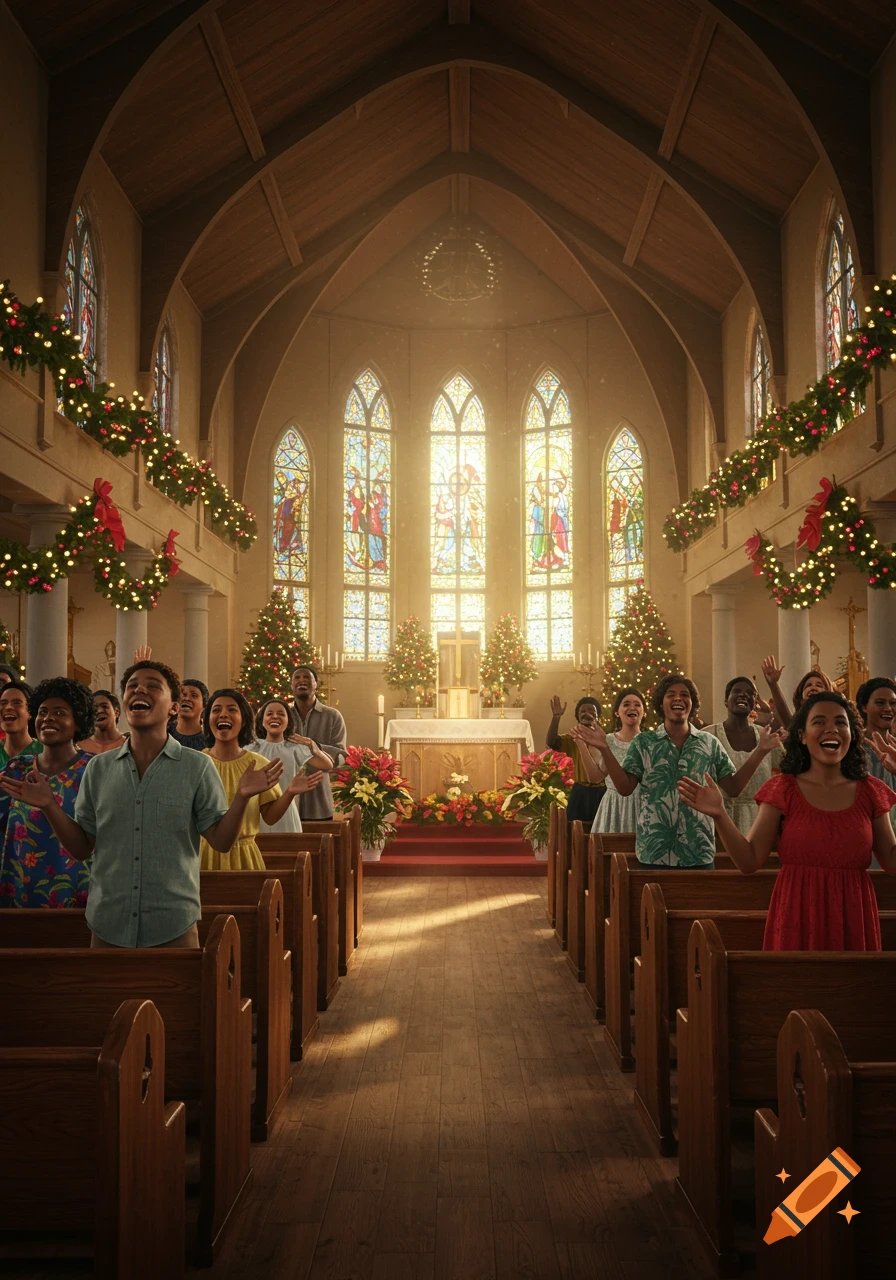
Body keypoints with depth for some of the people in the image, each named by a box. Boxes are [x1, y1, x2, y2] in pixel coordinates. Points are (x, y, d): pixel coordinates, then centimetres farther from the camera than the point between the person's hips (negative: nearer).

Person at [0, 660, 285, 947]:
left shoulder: (197, 767, -3)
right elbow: (82, 848, 8)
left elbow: (220, 839, -4)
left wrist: (242, 797, -19)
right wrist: (49, 805, -5)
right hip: (107, 927, 3)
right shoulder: (98, 768, 5)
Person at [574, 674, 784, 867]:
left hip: (699, 853, 2)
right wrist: (605, 749, -12)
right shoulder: (643, 742, 2)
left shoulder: (710, 743, 6)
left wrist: (760, 751, -1)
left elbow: (733, 788, 5)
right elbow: (625, 788, -3)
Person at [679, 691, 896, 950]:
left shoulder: (871, 792, 3)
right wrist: (719, 815, -20)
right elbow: (750, 861, -7)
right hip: (797, 918, -2)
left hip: (853, 919, 2)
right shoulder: (783, 790, -3)